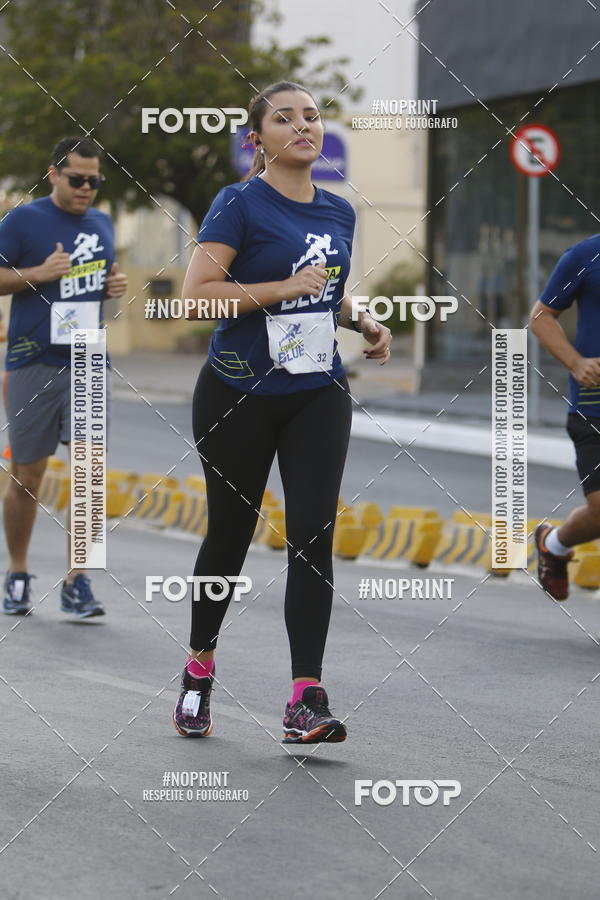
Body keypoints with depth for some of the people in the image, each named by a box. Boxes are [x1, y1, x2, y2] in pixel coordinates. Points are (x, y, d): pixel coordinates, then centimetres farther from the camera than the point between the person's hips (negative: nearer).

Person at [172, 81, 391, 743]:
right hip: (238, 395, -4)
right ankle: (199, 669, 32)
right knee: (230, 533, 8)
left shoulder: (339, 212, 9)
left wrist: (364, 323, 7)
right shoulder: (240, 204, -9)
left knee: (312, 536, -10)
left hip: (317, 395, 4)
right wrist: (286, 288, -22)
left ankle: (306, 702, -12)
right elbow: (197, 292, -19)